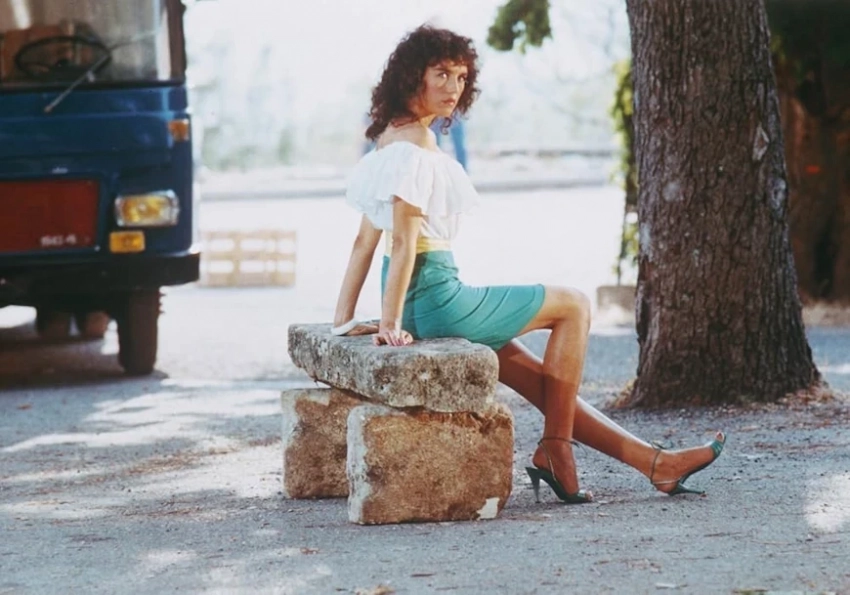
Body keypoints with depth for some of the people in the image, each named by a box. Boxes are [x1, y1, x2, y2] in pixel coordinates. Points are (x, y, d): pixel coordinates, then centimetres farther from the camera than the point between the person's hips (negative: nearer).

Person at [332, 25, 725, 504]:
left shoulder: (391, 138, 15)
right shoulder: (417, 145, -15)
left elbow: (365, 239, 15)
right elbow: (405, 242, -20)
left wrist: (344, 319, 14)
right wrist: (390, 325, -23)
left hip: (417, 302, 10)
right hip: (437, 297, -10)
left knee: (545, 383, 14)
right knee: (573, 306, 4)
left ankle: (655, 463, 17)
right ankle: (555, 453, 4)